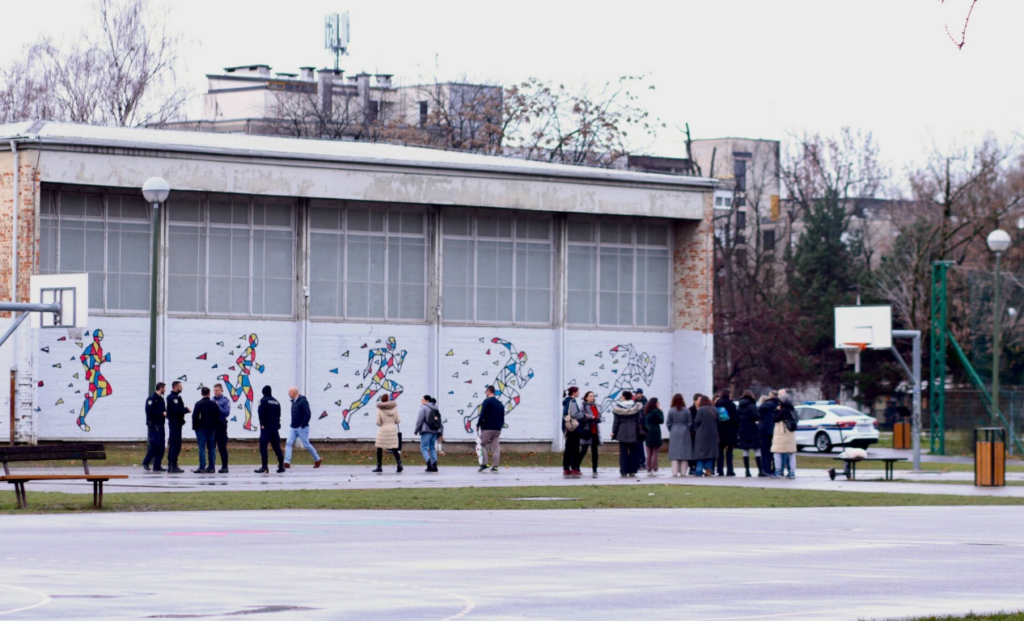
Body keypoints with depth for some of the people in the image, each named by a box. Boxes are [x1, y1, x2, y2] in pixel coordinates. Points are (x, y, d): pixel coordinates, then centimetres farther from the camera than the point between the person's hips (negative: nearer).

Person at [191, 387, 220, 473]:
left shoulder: (198, 404, -9)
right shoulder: (214, 404, 5)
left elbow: (195, 416, -9)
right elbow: (217, 417, 10)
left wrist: (195, 427, 0)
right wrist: (215, 427, 18)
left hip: (201, 428, -4)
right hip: (211, 429, 4)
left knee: (202, 448, -5)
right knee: (211, 448, 7)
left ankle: (202, 467, -10)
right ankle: (211, 467, 7)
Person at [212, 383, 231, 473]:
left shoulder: (225, 400, -4)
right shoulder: (212, 400, 10)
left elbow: (227, 412, -13)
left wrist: (218, 406, -17)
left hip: (221, 425, -5)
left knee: (222, 446, -3)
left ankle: (224, 466, 1)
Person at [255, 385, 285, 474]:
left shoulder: (264, 401, -6)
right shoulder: (276, 402, 14)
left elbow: (261, 412, -15)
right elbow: (278, 414, 15)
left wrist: (262, 424, -9)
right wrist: (277, 424, 13)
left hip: (266, 427, -6)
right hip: (275, 427, 6)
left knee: (263, 446, -7)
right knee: (276, 446, 13)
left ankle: (264, 467, -16)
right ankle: (281, 465, 14)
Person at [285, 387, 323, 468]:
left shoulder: (303, 401, -13)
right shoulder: (294, 402, 13)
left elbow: (308, 414, -20)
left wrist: (302, 425, -19)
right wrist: (293, 424, 14)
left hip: (301, 428, -8)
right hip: (293, 428, 8)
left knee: (307, 445, 2)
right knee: (288, 443, -6)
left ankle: (317, 460, 19)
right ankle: (287, 462, -11)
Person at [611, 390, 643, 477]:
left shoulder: (618, 408, -6)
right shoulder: (635, 407, -1)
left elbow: (616, 421, -4)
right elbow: (638, 421, 2)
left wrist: (613, 431, 4)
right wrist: (638, 431, 11)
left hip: (622, 432, -1)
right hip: (633, 432, 1)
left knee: (623, 452, 3)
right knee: (633, 452, 7)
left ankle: (624, 471, 1)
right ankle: (632, 471, 5)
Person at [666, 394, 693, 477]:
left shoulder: (671, 411, -6)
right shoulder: (686, 411, -4)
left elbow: (668, 423, -2)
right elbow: (690, 423, -1)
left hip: (674, 433, 0)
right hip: (684, 433, 0)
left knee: (674, 454, 2)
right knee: (685, 454, 4)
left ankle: (674, 472, -5)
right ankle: (683, 472, 1)